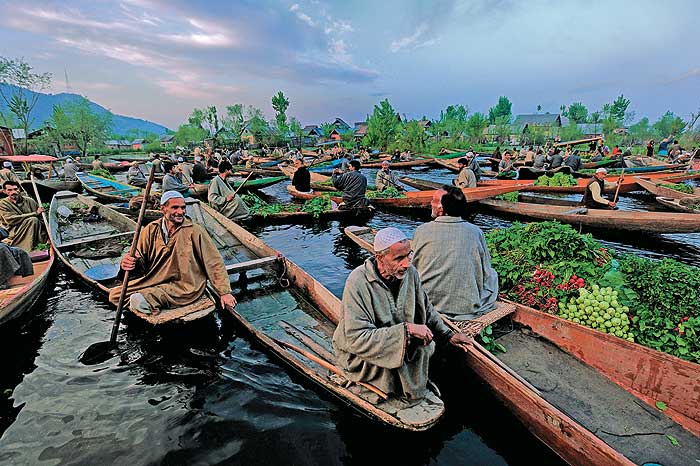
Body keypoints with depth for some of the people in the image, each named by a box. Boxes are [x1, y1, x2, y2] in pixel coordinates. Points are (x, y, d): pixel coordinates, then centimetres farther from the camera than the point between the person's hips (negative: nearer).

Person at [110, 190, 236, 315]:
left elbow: (214, 263, -10)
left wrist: (225, 292, -14)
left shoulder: (195, 231, -10)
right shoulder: (151, 230, 2)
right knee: (115, 295, -7)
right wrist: (133, 262, -22)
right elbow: (140, 257, 5)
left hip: (185, 288, -5)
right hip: (155, 281, 5)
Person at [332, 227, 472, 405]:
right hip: (358, 355, -6)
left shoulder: (410, 272, -9)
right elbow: (357, 339, -32)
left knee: (429, 344, -17)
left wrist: (448, 335, 9)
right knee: (415, 346, -25)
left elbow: (426, 309, 11)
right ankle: (409, 396, 2)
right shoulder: (358, 283, -29)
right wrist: (406, 329, -34)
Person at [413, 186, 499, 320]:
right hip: (469, 307, -1)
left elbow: (413, 269, 3)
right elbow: (486, 274, 0)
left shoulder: (421, 231, -10)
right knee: (493, 275, 27)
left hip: (430, 304, 1)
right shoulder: (476, 232, -10)